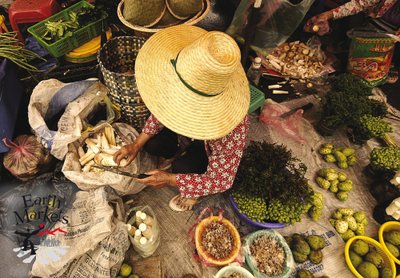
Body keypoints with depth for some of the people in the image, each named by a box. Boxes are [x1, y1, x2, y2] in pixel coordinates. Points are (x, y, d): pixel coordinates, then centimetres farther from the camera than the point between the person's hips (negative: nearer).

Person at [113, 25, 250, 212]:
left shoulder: (230, 127, -44)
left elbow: (222, 181, -30)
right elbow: (165, 108, -9)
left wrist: (171, 180, -26)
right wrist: (137, 145, -13)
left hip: (209, 152, -4)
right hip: (186, 134, 5)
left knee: (183, 167, -28)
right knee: (151, 144, -12)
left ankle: (194, 192, 8)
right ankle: (181, 152, 21)